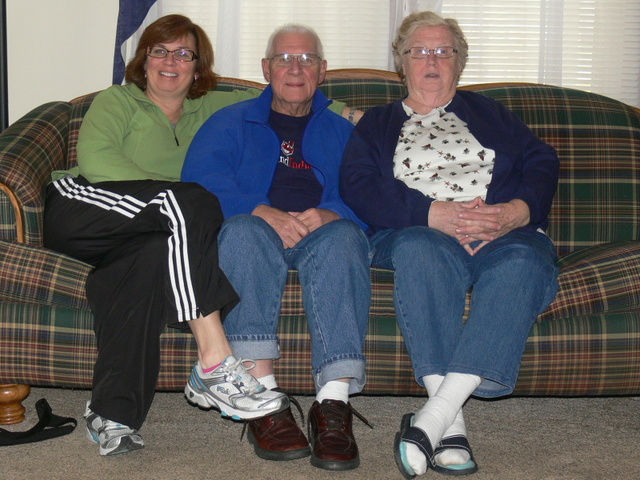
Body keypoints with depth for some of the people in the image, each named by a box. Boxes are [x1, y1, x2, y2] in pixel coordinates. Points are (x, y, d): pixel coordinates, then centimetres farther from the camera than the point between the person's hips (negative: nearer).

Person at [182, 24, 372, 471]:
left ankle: (335, 402, -44)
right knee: (244, 230, -35)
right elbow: (200, 179, 0)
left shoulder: (342, 132, 25)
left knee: (345, 237, -34)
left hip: (322, 235, 1)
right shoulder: (231, 122, 21)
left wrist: (330, 214, -18)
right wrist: (263, 212, -18)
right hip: (256, 229, 0)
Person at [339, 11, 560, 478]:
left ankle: (433, 417, -45)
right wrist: (435, 214, -11)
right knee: (418, 250, -38)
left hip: (507, 233, 1)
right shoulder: (377, 124, 24)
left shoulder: (487, 113, 29)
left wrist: (518, 211, -10)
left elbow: (542, 162, 14)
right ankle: (451, 425, -44)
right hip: (418, 231, -1)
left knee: (524, 262, -35)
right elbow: (358, 187, 5)